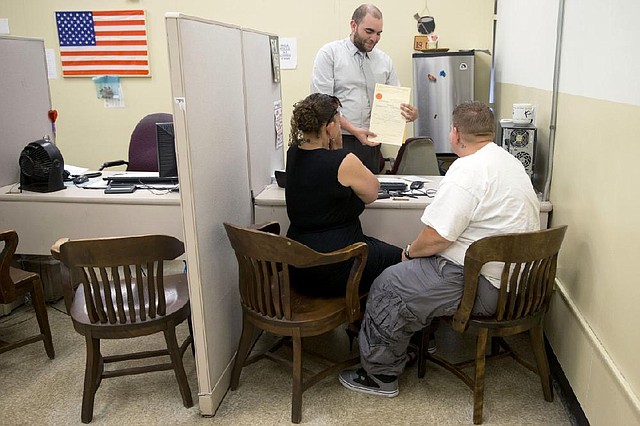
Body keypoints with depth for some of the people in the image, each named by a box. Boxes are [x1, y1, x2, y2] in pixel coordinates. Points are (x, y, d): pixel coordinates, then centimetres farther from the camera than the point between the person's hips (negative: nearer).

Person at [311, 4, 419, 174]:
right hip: (337, 140, -4)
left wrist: (411, 113, -11)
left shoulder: (384, 61, 11)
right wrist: (353, 130, -18)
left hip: (370, 142, 4)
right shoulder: (329, 53, -2)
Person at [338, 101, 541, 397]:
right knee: (411, 269, 22)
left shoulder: (467, 169, -21)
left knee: (388, 288, -1)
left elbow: (437, 236, -25)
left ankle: (380, 374, 13)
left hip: (485, 286, -10)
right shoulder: (510, 161, 12)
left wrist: (411, 251, -3)